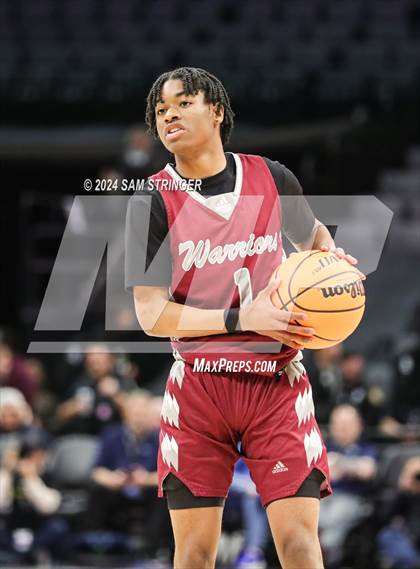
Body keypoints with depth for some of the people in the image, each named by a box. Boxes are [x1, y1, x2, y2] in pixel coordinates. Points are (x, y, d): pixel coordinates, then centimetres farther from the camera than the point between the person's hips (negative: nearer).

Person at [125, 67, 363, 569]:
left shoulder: (273, 179, 4)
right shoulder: (153, 202, -3)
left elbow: (311, 235, 26)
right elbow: (151, 315, -9)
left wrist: (330, 255, 2)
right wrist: (242, 319, -19)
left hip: (278, 381, 1)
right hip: (197, 387, -1)